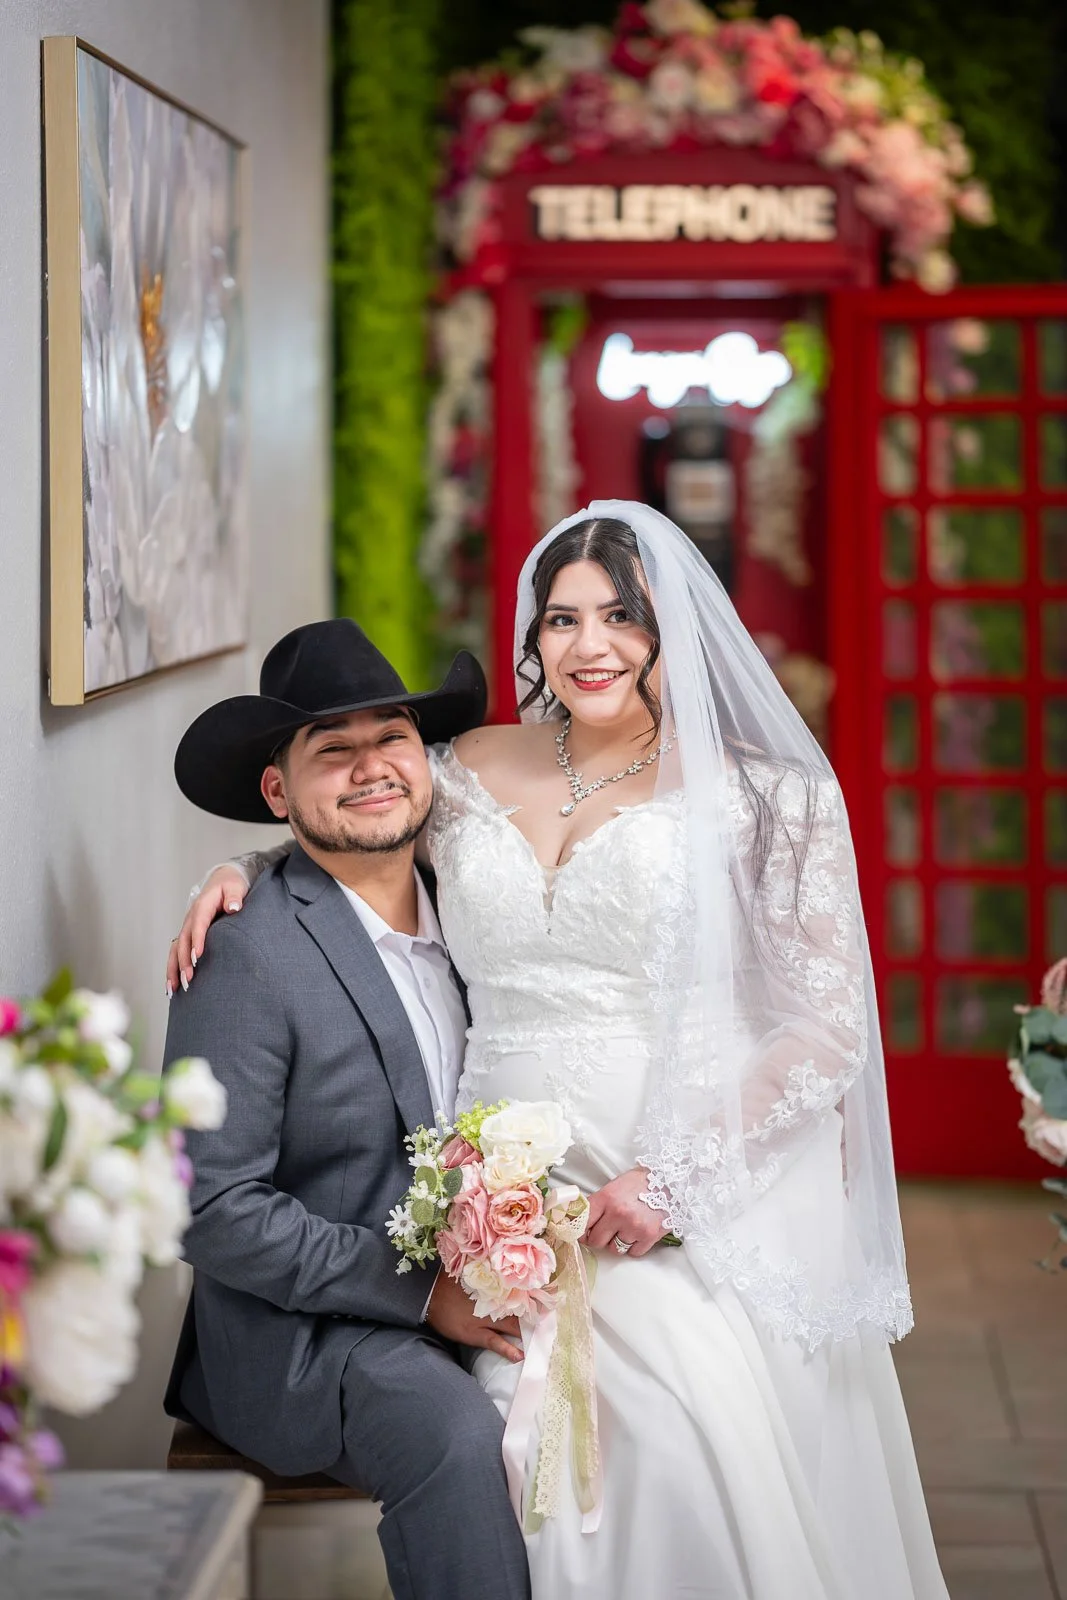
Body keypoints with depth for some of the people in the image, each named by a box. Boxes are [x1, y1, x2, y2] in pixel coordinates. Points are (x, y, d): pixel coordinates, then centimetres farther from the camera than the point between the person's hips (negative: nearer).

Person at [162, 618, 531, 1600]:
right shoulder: (249, 956, -12)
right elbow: (213, 1212, -15)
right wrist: (421, 1289, -18)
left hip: (465, 1306, 7)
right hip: (297, 1339, -6)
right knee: (461, 1439, -33)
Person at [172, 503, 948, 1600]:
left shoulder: (768, 794, 2)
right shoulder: (473, 773, 13)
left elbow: (831, 1025, -2)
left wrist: (676, 1177, -12)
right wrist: (240, 874, 8)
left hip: (711, 1210, -2)